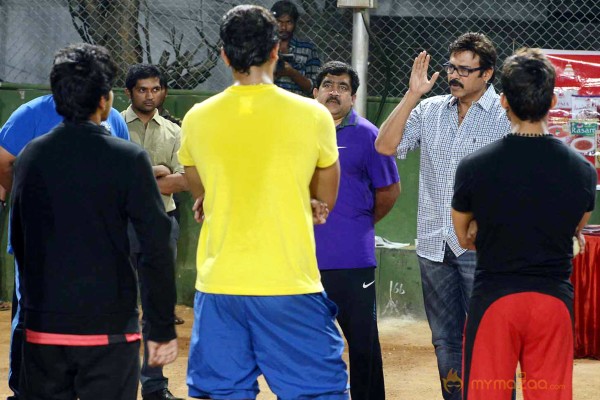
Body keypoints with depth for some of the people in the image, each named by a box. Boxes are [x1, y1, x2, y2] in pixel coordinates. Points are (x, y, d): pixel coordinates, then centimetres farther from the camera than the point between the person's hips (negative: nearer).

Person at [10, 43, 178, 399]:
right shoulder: (128, 159, -8)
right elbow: (156, 251, -10)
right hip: (108, 328, -4)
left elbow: (18, 242, 13)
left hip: (42, 329, 4)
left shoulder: (29, 157, 5)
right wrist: (163, 329, -4)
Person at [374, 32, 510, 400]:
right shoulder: (430, 110, 9)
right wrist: (413, 94, -7)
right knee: (445, 340, 12)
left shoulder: (507, 116, -4)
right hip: (434, 245, 5)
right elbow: (386, 146, 0)